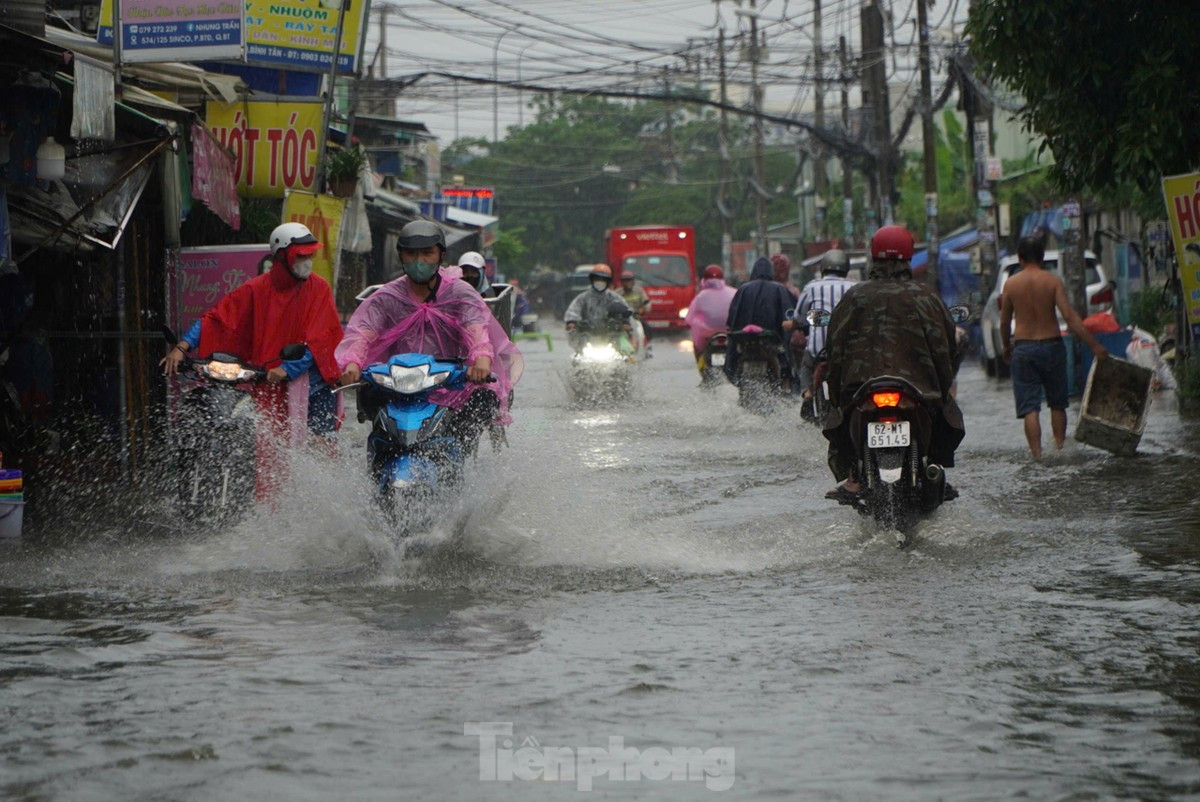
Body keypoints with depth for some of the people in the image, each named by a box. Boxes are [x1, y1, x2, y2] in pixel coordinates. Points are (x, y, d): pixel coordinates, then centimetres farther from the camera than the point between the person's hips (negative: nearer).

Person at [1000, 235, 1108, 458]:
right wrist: (1094, 345, -12)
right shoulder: (1052, 281, -5)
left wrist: (1006, 348, 24)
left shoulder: (1011, 284, -2)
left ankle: (1037, 455, -10)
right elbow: (1069, 316, -13)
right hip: (1051, 345, 0)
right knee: (1057, 404, 17)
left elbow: (1004, 322, 6)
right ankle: (1060, 449, 20)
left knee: (1029, 407, -1)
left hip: (1023, 348, 0)